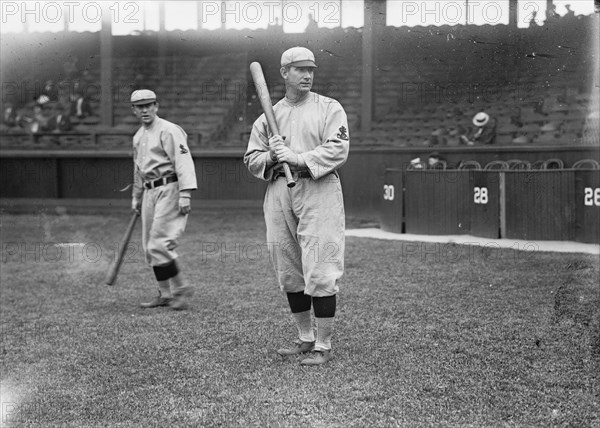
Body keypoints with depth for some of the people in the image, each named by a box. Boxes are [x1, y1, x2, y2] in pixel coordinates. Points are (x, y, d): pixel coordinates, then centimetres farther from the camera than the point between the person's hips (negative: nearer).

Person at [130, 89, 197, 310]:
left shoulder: (168, 131, -10)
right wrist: (136, 197, 31)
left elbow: (184, 162, -18)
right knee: (149, 247, 9)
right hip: (150, 193, 9)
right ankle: (166, 294, 18)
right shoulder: (138, 137, 18)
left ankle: (181, 288, -1)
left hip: (169, 189, -9)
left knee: (158, 244, -15)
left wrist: (185, 194, -26)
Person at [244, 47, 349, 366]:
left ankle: (323, 346, -2)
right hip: (278, 193, 5)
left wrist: (299, 158, -18)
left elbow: (338, 150, -9)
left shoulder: (329, 108, 4)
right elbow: (251, 159, 15)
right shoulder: (269, 116, 16)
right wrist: (271, 157, -5)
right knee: (288, 273, 10)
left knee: (320, 271, -9)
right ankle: (305, 338, 23)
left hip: (318, 191, -5)